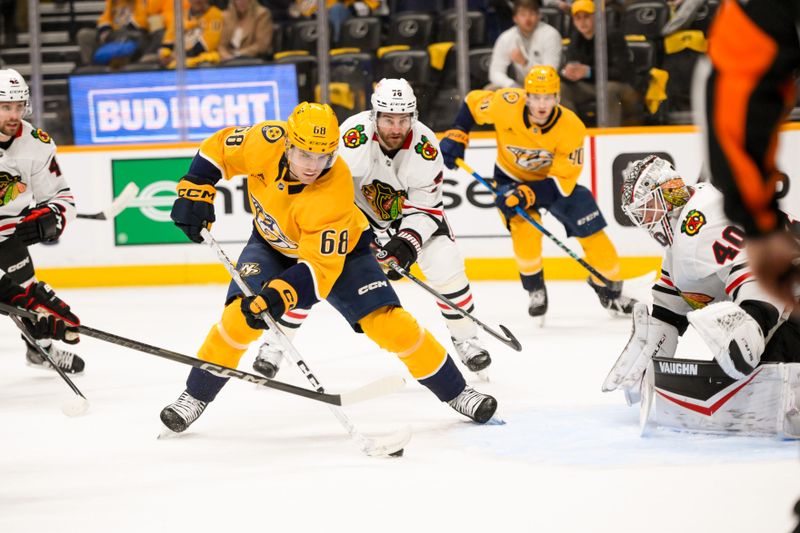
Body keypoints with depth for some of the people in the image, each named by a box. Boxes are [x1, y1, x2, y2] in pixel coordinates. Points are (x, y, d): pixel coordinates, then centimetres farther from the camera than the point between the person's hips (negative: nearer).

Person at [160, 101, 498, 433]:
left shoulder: (334, 194, -37)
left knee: (389, 324, -13)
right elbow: (218, 149, -10)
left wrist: (278, 296, -50)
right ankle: (196, 396, -3)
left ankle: (455, 391, 4)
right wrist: (194, 193, -17)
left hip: (337, 248, -2)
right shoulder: (266, 142, -30)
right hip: (273, 243, 2)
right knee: (241, 316, -21)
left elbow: (321, 265, -38)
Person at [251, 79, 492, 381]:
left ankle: (465, 337, 8)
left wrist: (407, 243, -34)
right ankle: (276, 342, 0)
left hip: (408, 208, 2)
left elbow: (425, 207, -19)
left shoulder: (424, 146, -27)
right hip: (356, 206, -1)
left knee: (446, 265, -14)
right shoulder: (355, 136, -35)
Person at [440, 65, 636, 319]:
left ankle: (610, 289, 17)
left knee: (592, 231, -6)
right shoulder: (507, 105, -30)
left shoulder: (572, 128, -30)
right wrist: (456, 136, -16)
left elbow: (561, 181, -27)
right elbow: (473, 102, -9)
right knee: (524, 227, -26)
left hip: (553, 178, 1)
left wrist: (526, 194, -39)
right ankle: (535, 289, -3)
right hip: (511, 177, 0)